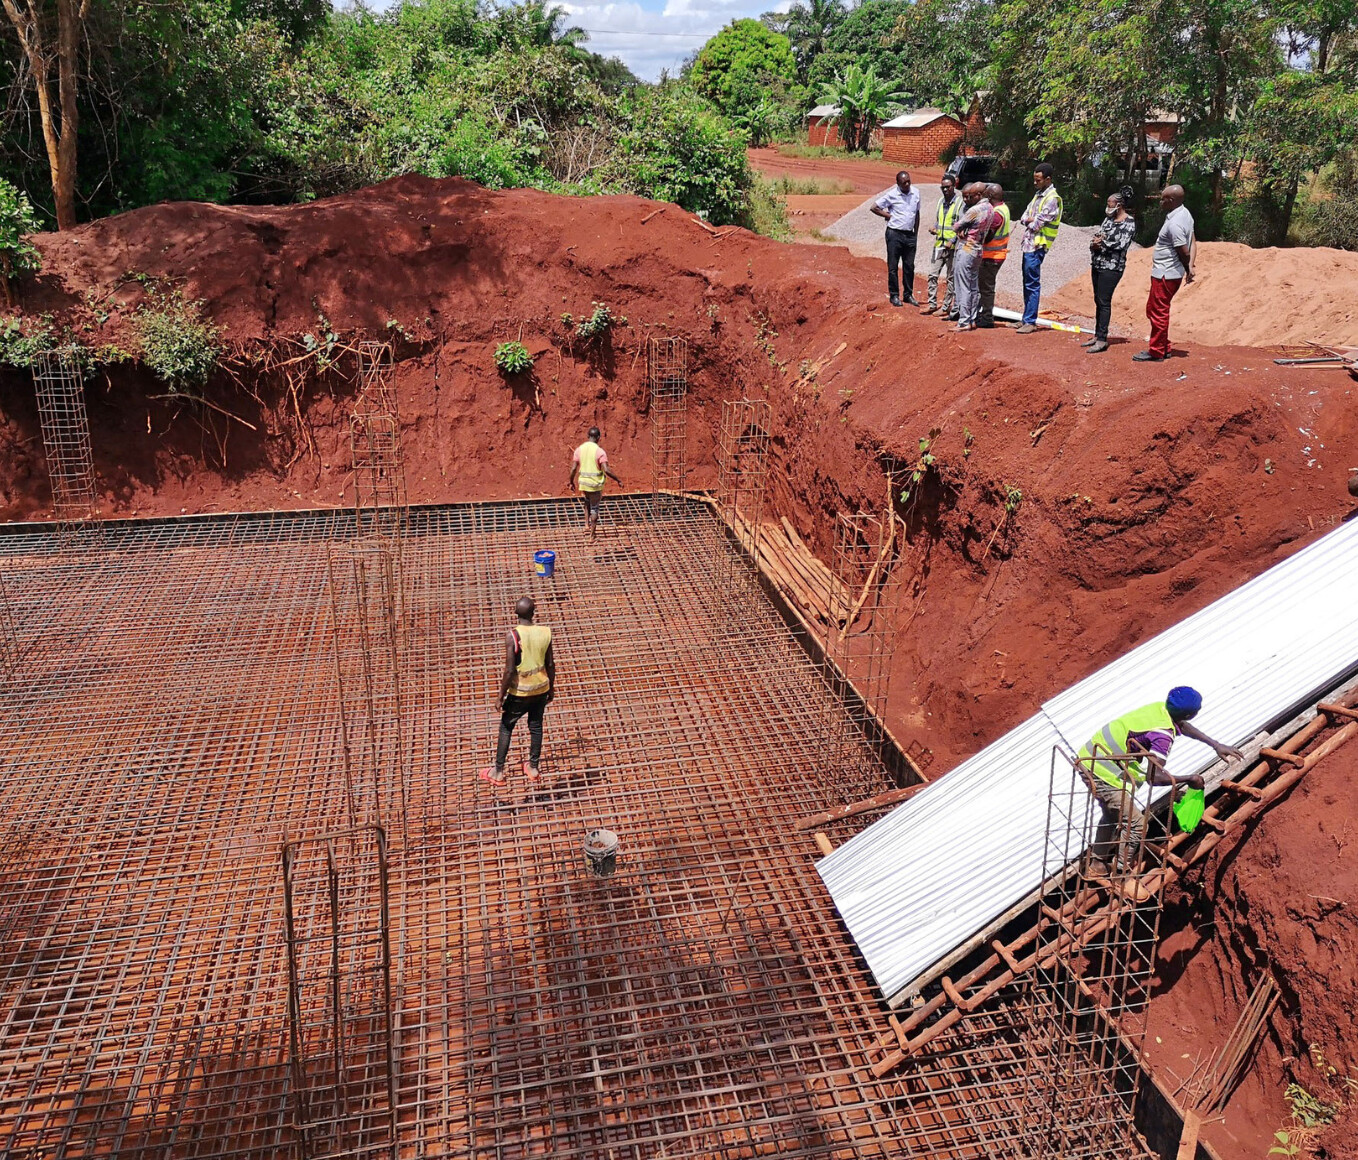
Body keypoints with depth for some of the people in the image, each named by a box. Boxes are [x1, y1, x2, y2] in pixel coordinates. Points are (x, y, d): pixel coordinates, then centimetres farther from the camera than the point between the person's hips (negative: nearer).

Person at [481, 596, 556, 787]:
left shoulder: (513, 636, -21)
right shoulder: (545, 632, -8)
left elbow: (509, 670, -20)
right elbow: (550, 664, 0)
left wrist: (501, 695, -8)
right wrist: (551, 688, 15)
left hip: (520, 691, -4)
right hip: (541, 688, 4)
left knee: (506, 728, 14)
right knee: (536, 727, 19)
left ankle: (498, 772, 21)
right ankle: (533, 768, 32)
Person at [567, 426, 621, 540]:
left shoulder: (579, 449, -2)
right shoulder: (600, 451, -15)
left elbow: (573, 468, -2)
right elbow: (606, 470, -20)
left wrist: (571, 481, 13)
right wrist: (617, 480, -8)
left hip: (583, 482, 4)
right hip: (596, 484, -4)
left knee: (587, 502, 32)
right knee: (594, 508, 10)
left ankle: (587, 522, 24)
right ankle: (592, 534, 15)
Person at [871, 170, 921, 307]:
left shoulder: (916, 193, 7)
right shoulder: (891, 195, -6)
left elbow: (917, 214, 17)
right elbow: (874, 207, -4)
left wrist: (916, 233, 14)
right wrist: (889, 216, -4)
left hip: (910, 235, 4)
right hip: (894, 234, -4)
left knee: (909, 266, 8)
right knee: (893, 266, 0)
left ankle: (908, 294, 17)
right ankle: (894, 295, 8)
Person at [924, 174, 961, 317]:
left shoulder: (960, 202, -8)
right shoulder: (941, 201, 12)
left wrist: (952, 241, -18)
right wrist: (934, 228, 2)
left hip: (953, 246, -6)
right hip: (939, 244, 6)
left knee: (951, 278, 3)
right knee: (933, 275, 5)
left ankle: (946, 307, 8)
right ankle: (932, 304, 14)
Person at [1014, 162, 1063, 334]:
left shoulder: (1052, 199, -12)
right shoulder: (1039, 194, 17)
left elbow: (1038, 222, -16)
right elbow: (1024, 217, 12)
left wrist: (1031, 222, 3)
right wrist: (1029, 220, -8)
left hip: (1037, 246, -9)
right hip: (1028, 244, 9)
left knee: (1032, 284, -8)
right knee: (1027, 283, 13)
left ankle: (1030, 322, -6)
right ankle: (1027, 319, 19)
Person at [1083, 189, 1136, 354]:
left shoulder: (1129, 222, -8)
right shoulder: (1108, 218, 15)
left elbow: (1120, 244, -17)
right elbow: (1096, 236, 12)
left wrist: (1101, 243, -8)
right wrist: (1095, 243, -11)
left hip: (1112, 267, -8)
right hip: (1097, 264, 8)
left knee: (1104, 302, -9)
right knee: (1098, 301, 11)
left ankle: (1102, 340, -8)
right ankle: (1097, 335, 19)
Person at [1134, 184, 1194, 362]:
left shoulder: (1174, 224, -23)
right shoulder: (1185, 214, 8)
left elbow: (1185, 252, -20)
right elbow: (1191, 243, 10)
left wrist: (1187, 269, -2)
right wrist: (1189, 267, 4)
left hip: (1165, 275, -10)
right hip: (1166, 272, 10)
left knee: (1158, 313, 0)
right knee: (1152, 309, 19)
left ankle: (1156, 352, 9)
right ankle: (1163, 348, 27)